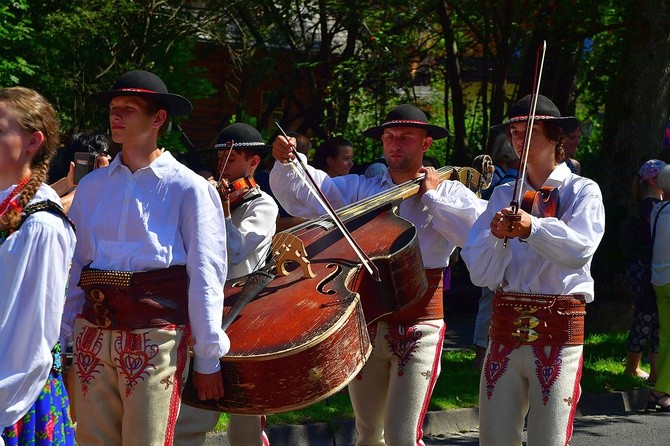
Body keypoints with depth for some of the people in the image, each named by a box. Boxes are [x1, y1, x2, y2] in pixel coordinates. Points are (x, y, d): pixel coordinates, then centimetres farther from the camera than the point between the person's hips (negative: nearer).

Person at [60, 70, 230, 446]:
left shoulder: (188, 188, -4)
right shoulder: (92, 186, 11)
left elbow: (205, 277, -4)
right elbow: (74, 265, 14)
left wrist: (207, 358, -5)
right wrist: (63, 338, 11)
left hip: (155, 338, -5)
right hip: (93, 336, 5)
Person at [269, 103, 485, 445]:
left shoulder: (449, 193, 1)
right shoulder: (359, 190, 8)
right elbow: (300, 196, 1)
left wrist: (432, 196, -12)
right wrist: (285, 162, -18)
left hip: (418, 327, -4)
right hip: (366, 323, 4)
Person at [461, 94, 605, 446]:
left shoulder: (583, 191, 2)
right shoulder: (502, 196, 9)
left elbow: (580, 249, -18)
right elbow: (481, 273, 0)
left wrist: (532, 227, -34)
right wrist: (498, 237, -20)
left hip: (559, 334, -3)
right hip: (505, 329, 3)